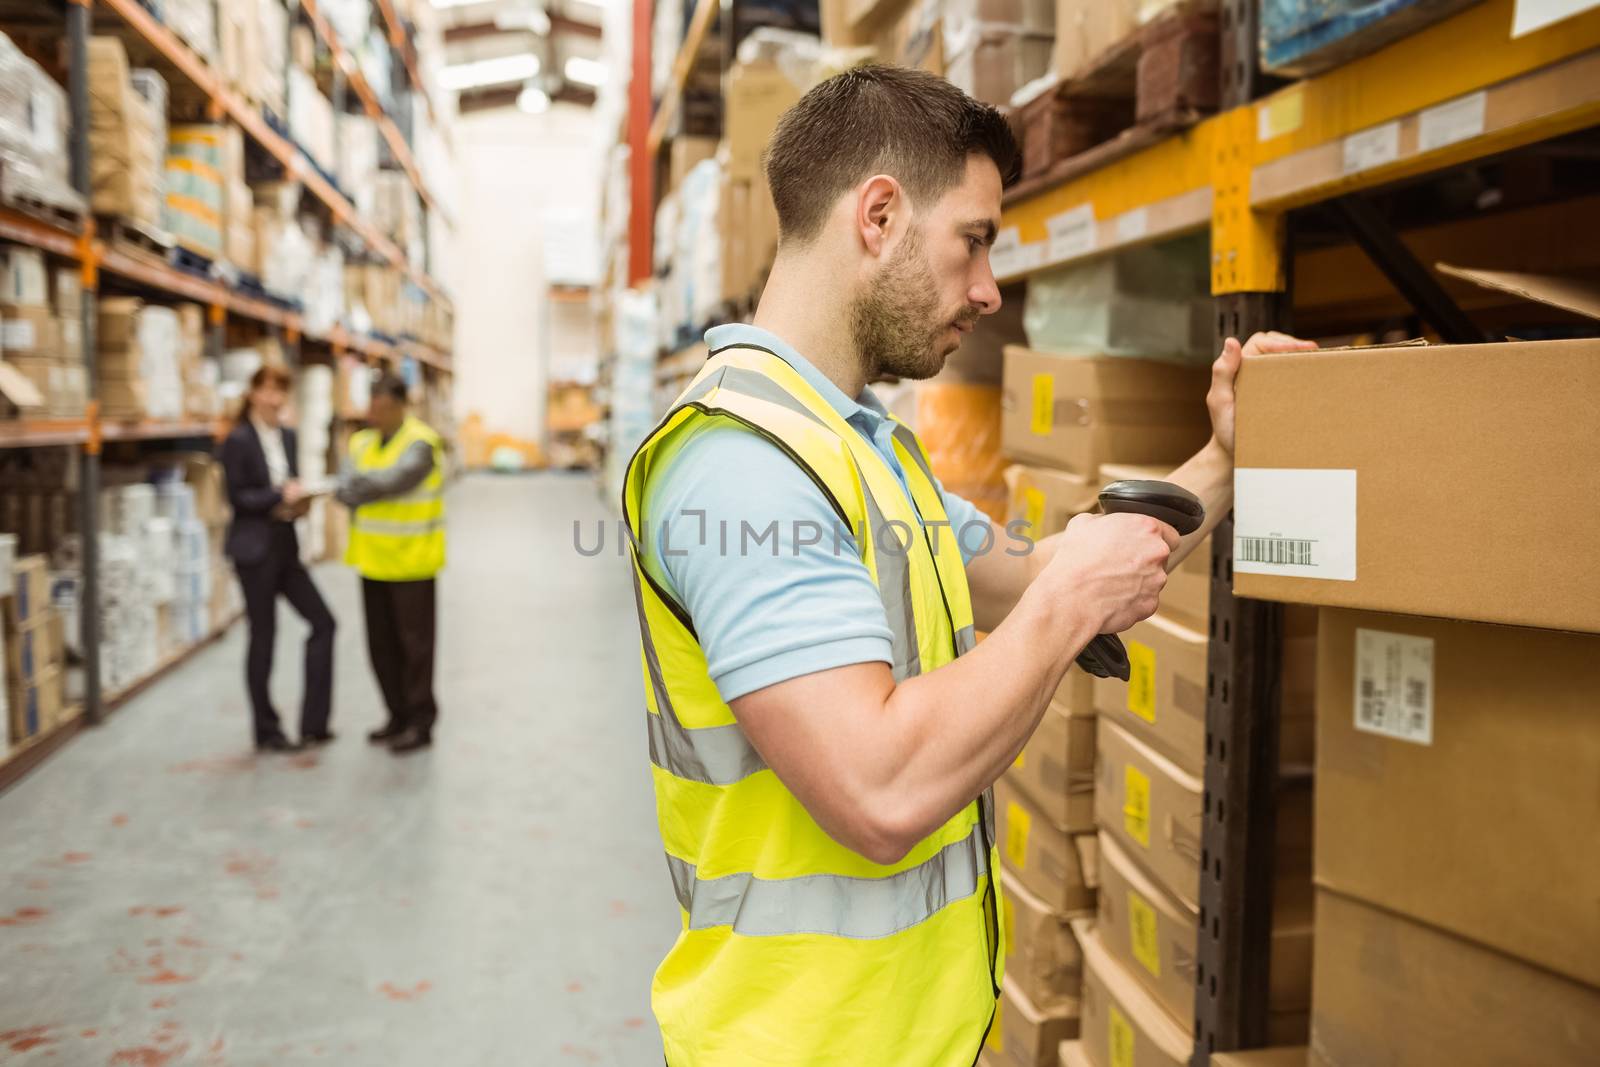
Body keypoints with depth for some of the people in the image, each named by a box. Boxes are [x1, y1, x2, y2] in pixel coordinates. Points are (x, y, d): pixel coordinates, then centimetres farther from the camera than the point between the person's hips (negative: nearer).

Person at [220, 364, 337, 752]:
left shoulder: (287, 436, 10)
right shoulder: (237, 440, -10)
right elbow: (237, 497, -13)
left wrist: (300, 500, -5)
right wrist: (281, 496, -22)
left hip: (285, 547, 7)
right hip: (254, 549, -7)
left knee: (322, 622, 3)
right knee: (263, 637, 2)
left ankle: (313, 723, 10)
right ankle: (266, 731, 15)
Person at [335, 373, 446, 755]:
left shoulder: (420, 444, -12)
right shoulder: (363, 442, 9)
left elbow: (391, 480, -25)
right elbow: (345, 490, -2)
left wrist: (357, 488, -9)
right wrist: (369, 489, -22)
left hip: (409, 561, -7)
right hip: (373, 560, 7)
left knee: (414, 643, 1)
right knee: (381, 644, 12)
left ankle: (420, 723, 10)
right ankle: (398, 716, 25)